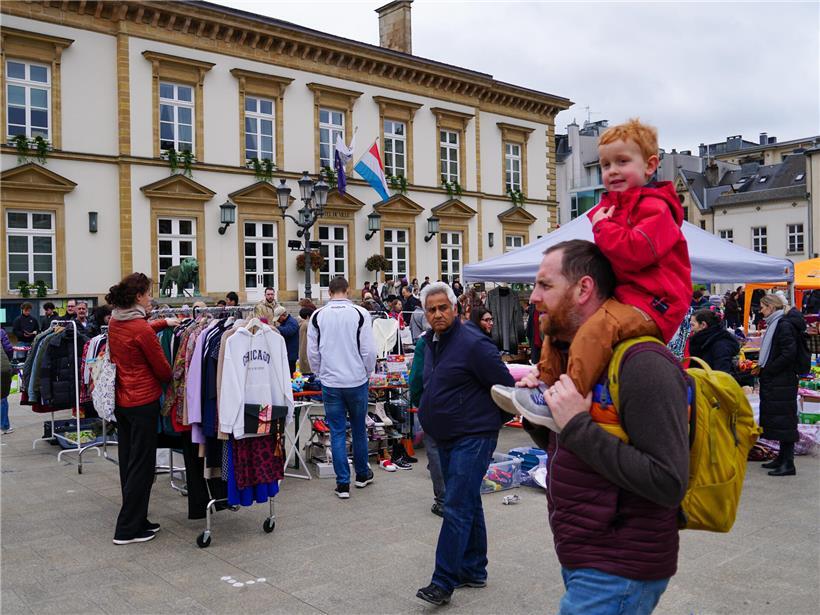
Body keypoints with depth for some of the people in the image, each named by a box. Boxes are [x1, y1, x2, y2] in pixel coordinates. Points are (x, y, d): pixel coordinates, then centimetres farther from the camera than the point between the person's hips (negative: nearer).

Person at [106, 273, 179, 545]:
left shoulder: (115, 322, 4)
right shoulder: (142, 330, -19)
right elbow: (162, 368, -10)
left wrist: (163, 322, 25)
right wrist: (171, 379, 10)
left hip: (121, 401, 9)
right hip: (143, 402, -9)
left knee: (128, 463, 15)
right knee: (142, 465, 0)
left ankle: (136, 520, 25)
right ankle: (128, 529, 6)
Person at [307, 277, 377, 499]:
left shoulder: (317, 316, -3)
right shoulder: (359, 313, -9)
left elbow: (312, 352, 2)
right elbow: (369, 350, -8)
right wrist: (367, 373, 8)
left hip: (330, 383, 1)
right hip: (357, 381, 0)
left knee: (337, 432, 7)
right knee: (359, 428, 16)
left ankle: (342, 484, 9)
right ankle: (362, 474, 30)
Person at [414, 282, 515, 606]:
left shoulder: (473, 343, -17)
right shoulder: (430, 343, 10)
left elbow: (506, 387, -14)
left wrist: (490, 421, -2)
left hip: (473, 438, -9)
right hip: (446, 439, 9)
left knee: (457, 508, -8)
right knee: (468, 504, 17)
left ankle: (443, 582, -2)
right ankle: (474, 571, 28)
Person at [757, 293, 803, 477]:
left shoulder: (784, 325, -15)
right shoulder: (776, 324, 15)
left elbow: (789, 353, -22)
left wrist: (767, 370, -15)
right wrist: (763, 365, 8)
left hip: (782, 383, -10)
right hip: (774, 382, 10)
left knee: (784, 420, -5)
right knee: (778, 419, 14)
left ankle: (788, 464, -1)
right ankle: (782, 458, 23)